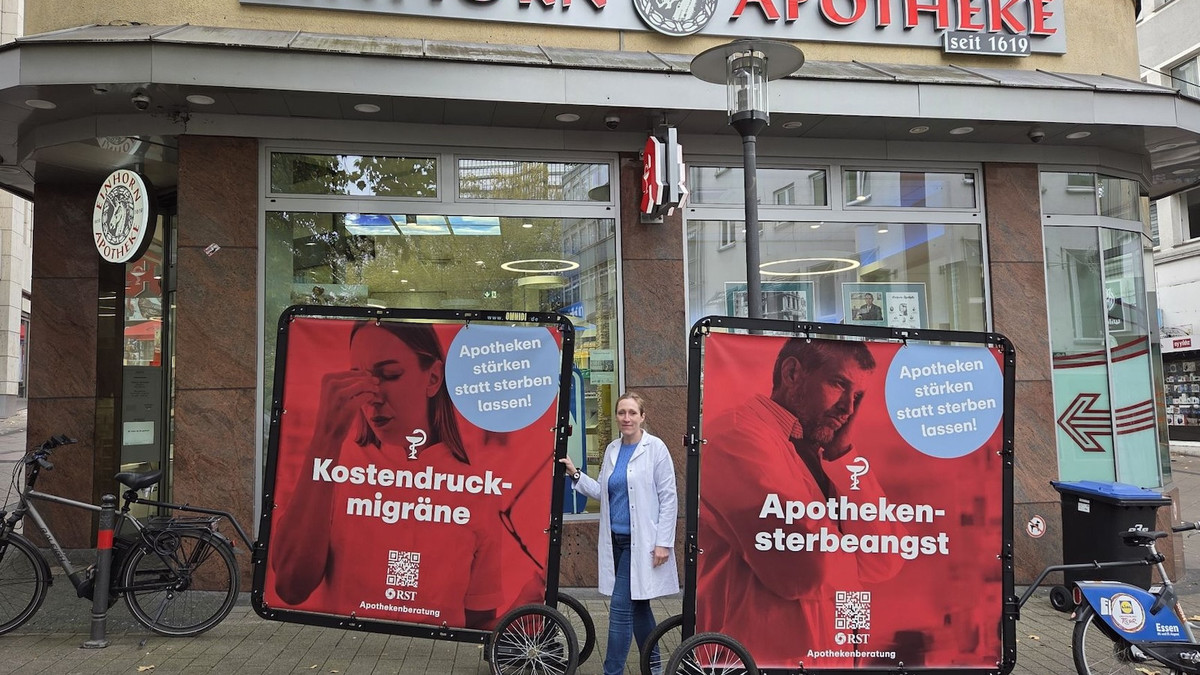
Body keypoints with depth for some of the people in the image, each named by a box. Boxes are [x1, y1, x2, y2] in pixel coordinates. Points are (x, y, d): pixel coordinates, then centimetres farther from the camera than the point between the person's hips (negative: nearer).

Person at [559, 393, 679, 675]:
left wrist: (664, 542, -13)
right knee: (637, 605, 16)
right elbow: (602, 493, 13)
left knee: (620, 606, -7)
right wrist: (575, 474, 2)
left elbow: (668, 497, -10)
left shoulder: (656, 448, -8)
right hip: (616, 540, 6)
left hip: (642, 541, -6)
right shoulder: (612, 449, 9)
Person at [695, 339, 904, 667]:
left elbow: (883, 560, 3)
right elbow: (811, 570, -22)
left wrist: (841, 454, -1)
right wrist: (847, 562, -1)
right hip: (757, 660, -7)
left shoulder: (814, 456, 10)